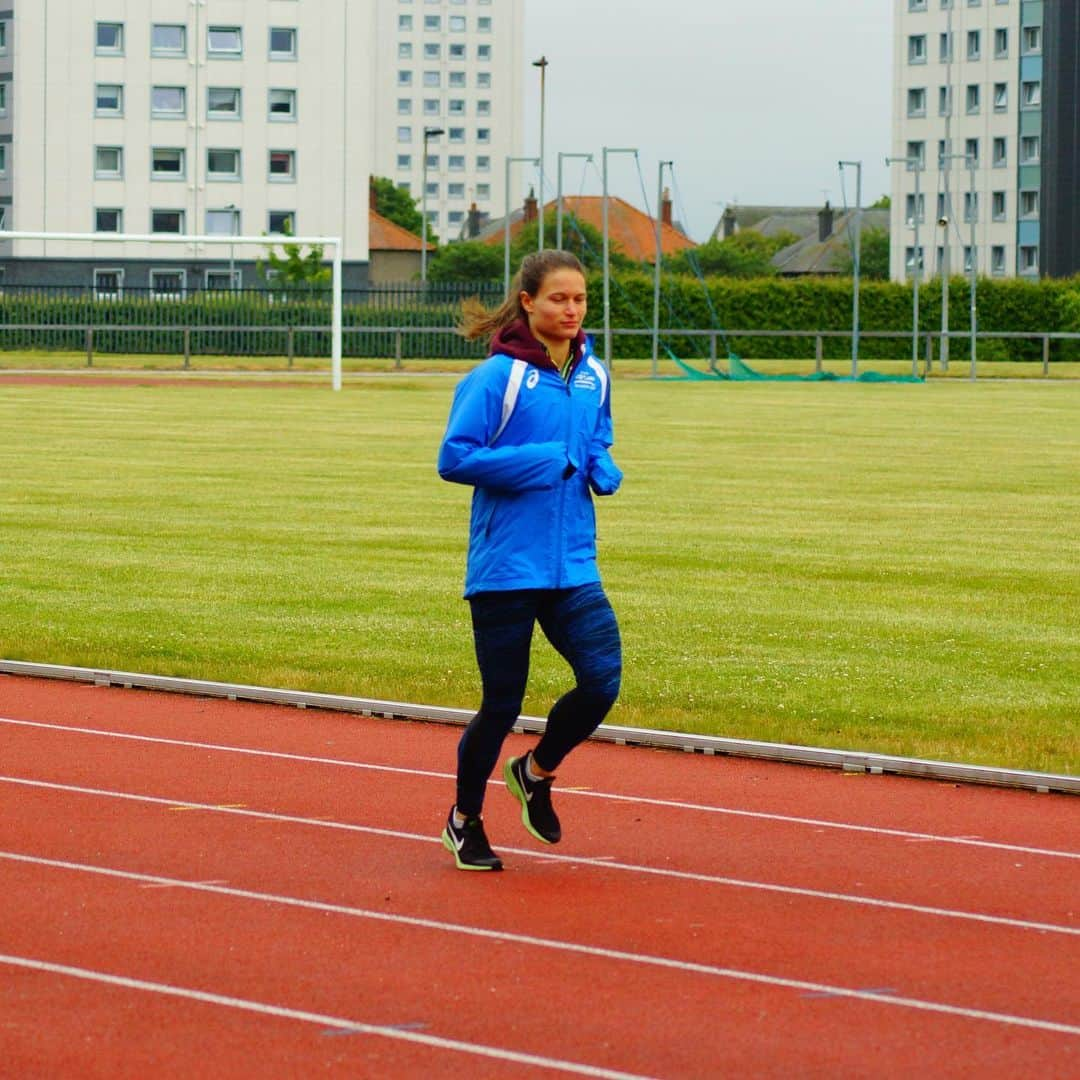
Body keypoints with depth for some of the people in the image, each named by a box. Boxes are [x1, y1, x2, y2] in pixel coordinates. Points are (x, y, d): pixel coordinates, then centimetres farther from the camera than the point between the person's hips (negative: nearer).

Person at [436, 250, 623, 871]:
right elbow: (455, 458, -14)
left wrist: (603, 469, 1)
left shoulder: (594, 376, 9)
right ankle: (465, 821, 25)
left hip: (572, 565, 5)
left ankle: (536, 773, 18)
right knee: (502, 703, 2)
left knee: (602, 677, -10)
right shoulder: (498, 376, -10)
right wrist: (543, 461, -16)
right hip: (505, 566, -5)